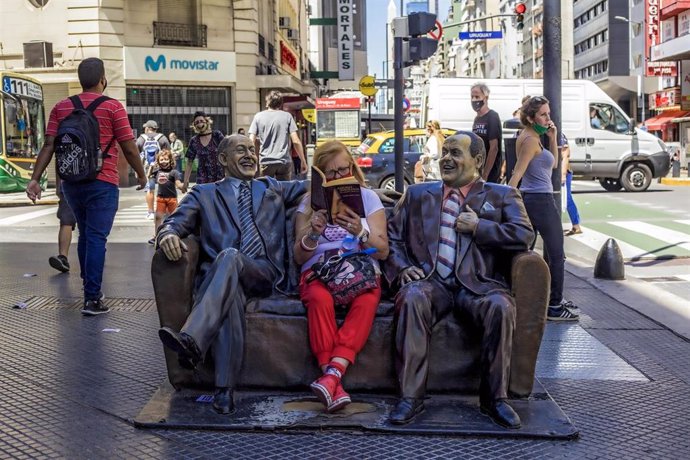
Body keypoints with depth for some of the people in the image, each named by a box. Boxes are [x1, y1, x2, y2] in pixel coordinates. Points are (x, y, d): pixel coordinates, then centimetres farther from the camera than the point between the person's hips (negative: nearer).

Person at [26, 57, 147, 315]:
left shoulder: (61, 107, 7)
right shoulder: (112, 107, -6)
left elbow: (49, 145, 0)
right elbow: (129, 149, -6)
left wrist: (35, 178, -1)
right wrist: (141, 175, 8)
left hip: (71, 182, 5)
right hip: (102, 183, -5)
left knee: (85, 234, 20)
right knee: (97, 238, -3)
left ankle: (89, 286, 30)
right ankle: (92, 299, -4)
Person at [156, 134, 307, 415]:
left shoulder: (272, 189, 31)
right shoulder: (204, 194, 24)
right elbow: (175, 222, 8)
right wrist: (168, 234, -15)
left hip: (264, 273, 0)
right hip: (220, 275, 0)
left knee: (230, 256, -35)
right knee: (230, 292, -38)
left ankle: (191, 340, -51)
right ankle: (224, 390, -40)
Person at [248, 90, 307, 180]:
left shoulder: (258, 116, 5)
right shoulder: (287, 116, 4)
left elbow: (251, 141, -1)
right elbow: (296, 141, -2)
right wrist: (303, 162, 3)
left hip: (266, 162, 0)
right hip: (284, 162, 0)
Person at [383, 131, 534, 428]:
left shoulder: (501, 196, 15)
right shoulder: (417, 194, 23)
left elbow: (524, 235, 0)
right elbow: (392, 235, 19)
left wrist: (477, 227, -5)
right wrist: (401, 267, 1)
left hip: (477, 284, -1)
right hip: (429, 281, 1)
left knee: (501, 306, -33)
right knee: (412, 299, -33)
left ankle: (494, 398, -16)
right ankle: (411, 396, -27)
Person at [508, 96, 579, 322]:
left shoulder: (532, 137, 14)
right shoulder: (530, 140, -15)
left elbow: (553, 164, 21)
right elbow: (517, 174, -21)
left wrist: (552, 138, 10)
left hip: (529, 199, 10)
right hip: (541, 200, -10)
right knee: (557, 255, -1)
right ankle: (554, 307, 4)